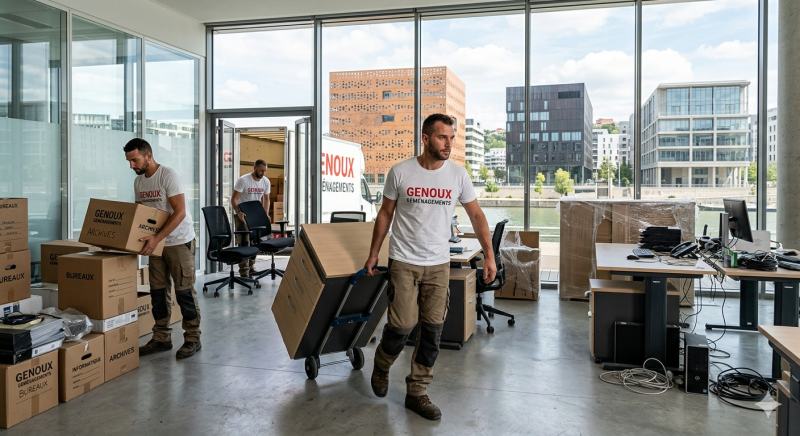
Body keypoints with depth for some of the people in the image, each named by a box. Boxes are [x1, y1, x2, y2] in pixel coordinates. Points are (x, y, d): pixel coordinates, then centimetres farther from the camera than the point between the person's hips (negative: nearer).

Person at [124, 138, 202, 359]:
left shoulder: (169, 176, -19)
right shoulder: (138, 181, 6)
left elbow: (180, 212, -26)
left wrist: (156, 238, -33)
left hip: (179, 241, -8)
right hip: (156, 242, 8)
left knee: (184, 290, -3)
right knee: (158, 291, 10)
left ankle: (192, 339, 7)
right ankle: (161, 338, 20)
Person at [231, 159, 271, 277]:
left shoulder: (266, 181, 0)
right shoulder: (243, 180, -17)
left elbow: (266, 199, 11)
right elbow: (234, 199, -18)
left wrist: (266, 214, -3)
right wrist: (238, 212, -34)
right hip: (242, 215, -5)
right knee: (243, 242, -9)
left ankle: (251, 266, 22)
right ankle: (244, 270, -7)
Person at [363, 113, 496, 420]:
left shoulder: (458, 175, -3)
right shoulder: (400, 172, -8)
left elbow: (476, 215, 5)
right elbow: (385, 214, 3)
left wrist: (489, 255, -2)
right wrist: (373, 254, 6)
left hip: (439, 264, 3)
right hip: (404, 262, -3)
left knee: (432, 330, 4)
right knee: (402, 326, -5)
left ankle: (416, 393, 19)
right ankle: (381, 367, 29)